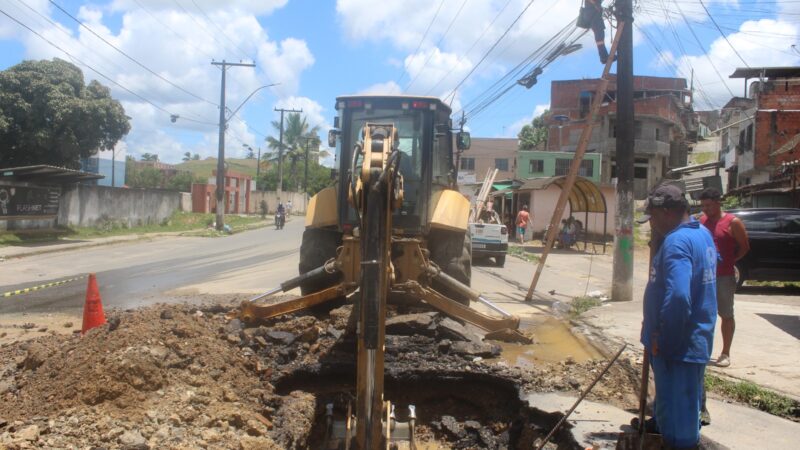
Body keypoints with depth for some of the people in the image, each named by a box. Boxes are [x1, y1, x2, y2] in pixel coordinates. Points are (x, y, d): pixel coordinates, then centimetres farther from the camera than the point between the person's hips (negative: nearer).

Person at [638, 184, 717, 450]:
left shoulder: (676, 242, -22)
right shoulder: (702, 234, 9)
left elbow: (677, 298, -32)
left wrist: (662, 342, -22)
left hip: (678, 347, -10)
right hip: (695, 341, 10)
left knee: (677, 420, 1)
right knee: (684, 410, 22)